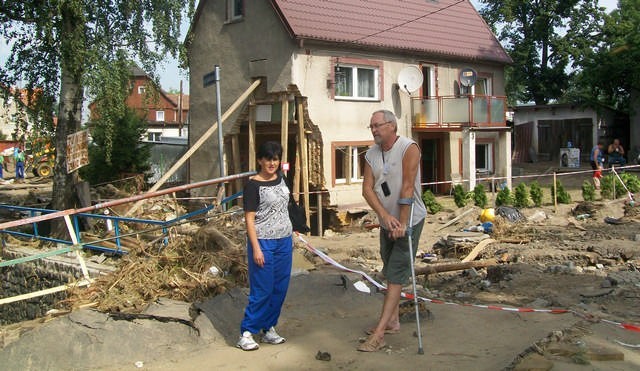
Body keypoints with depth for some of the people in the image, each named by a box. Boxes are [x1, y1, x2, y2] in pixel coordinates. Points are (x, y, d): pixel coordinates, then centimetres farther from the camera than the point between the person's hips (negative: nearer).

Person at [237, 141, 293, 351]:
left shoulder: (280, 178, 9)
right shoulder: (253, 185, -11)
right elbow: (249, 219, -12)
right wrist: (256, 248, -17)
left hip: (284, 241, 7)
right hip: (264, 242, -6)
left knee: (279, 289, 9)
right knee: (262, 290, -4)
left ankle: (268, 329, 22)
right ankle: (247, 333, 7)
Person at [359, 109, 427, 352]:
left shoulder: (409, 148, -17)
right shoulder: (371, 154, 1)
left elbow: (407, 188, -21)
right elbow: (367, 189, -5)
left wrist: (402, 223, -21)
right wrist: (385, 215, -18)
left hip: (409, 220, -7)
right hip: (386, 221, 7)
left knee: (396, 275, -7)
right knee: (390, 272, 16)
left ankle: (379, 334, -8)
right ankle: (392, 321, 30)